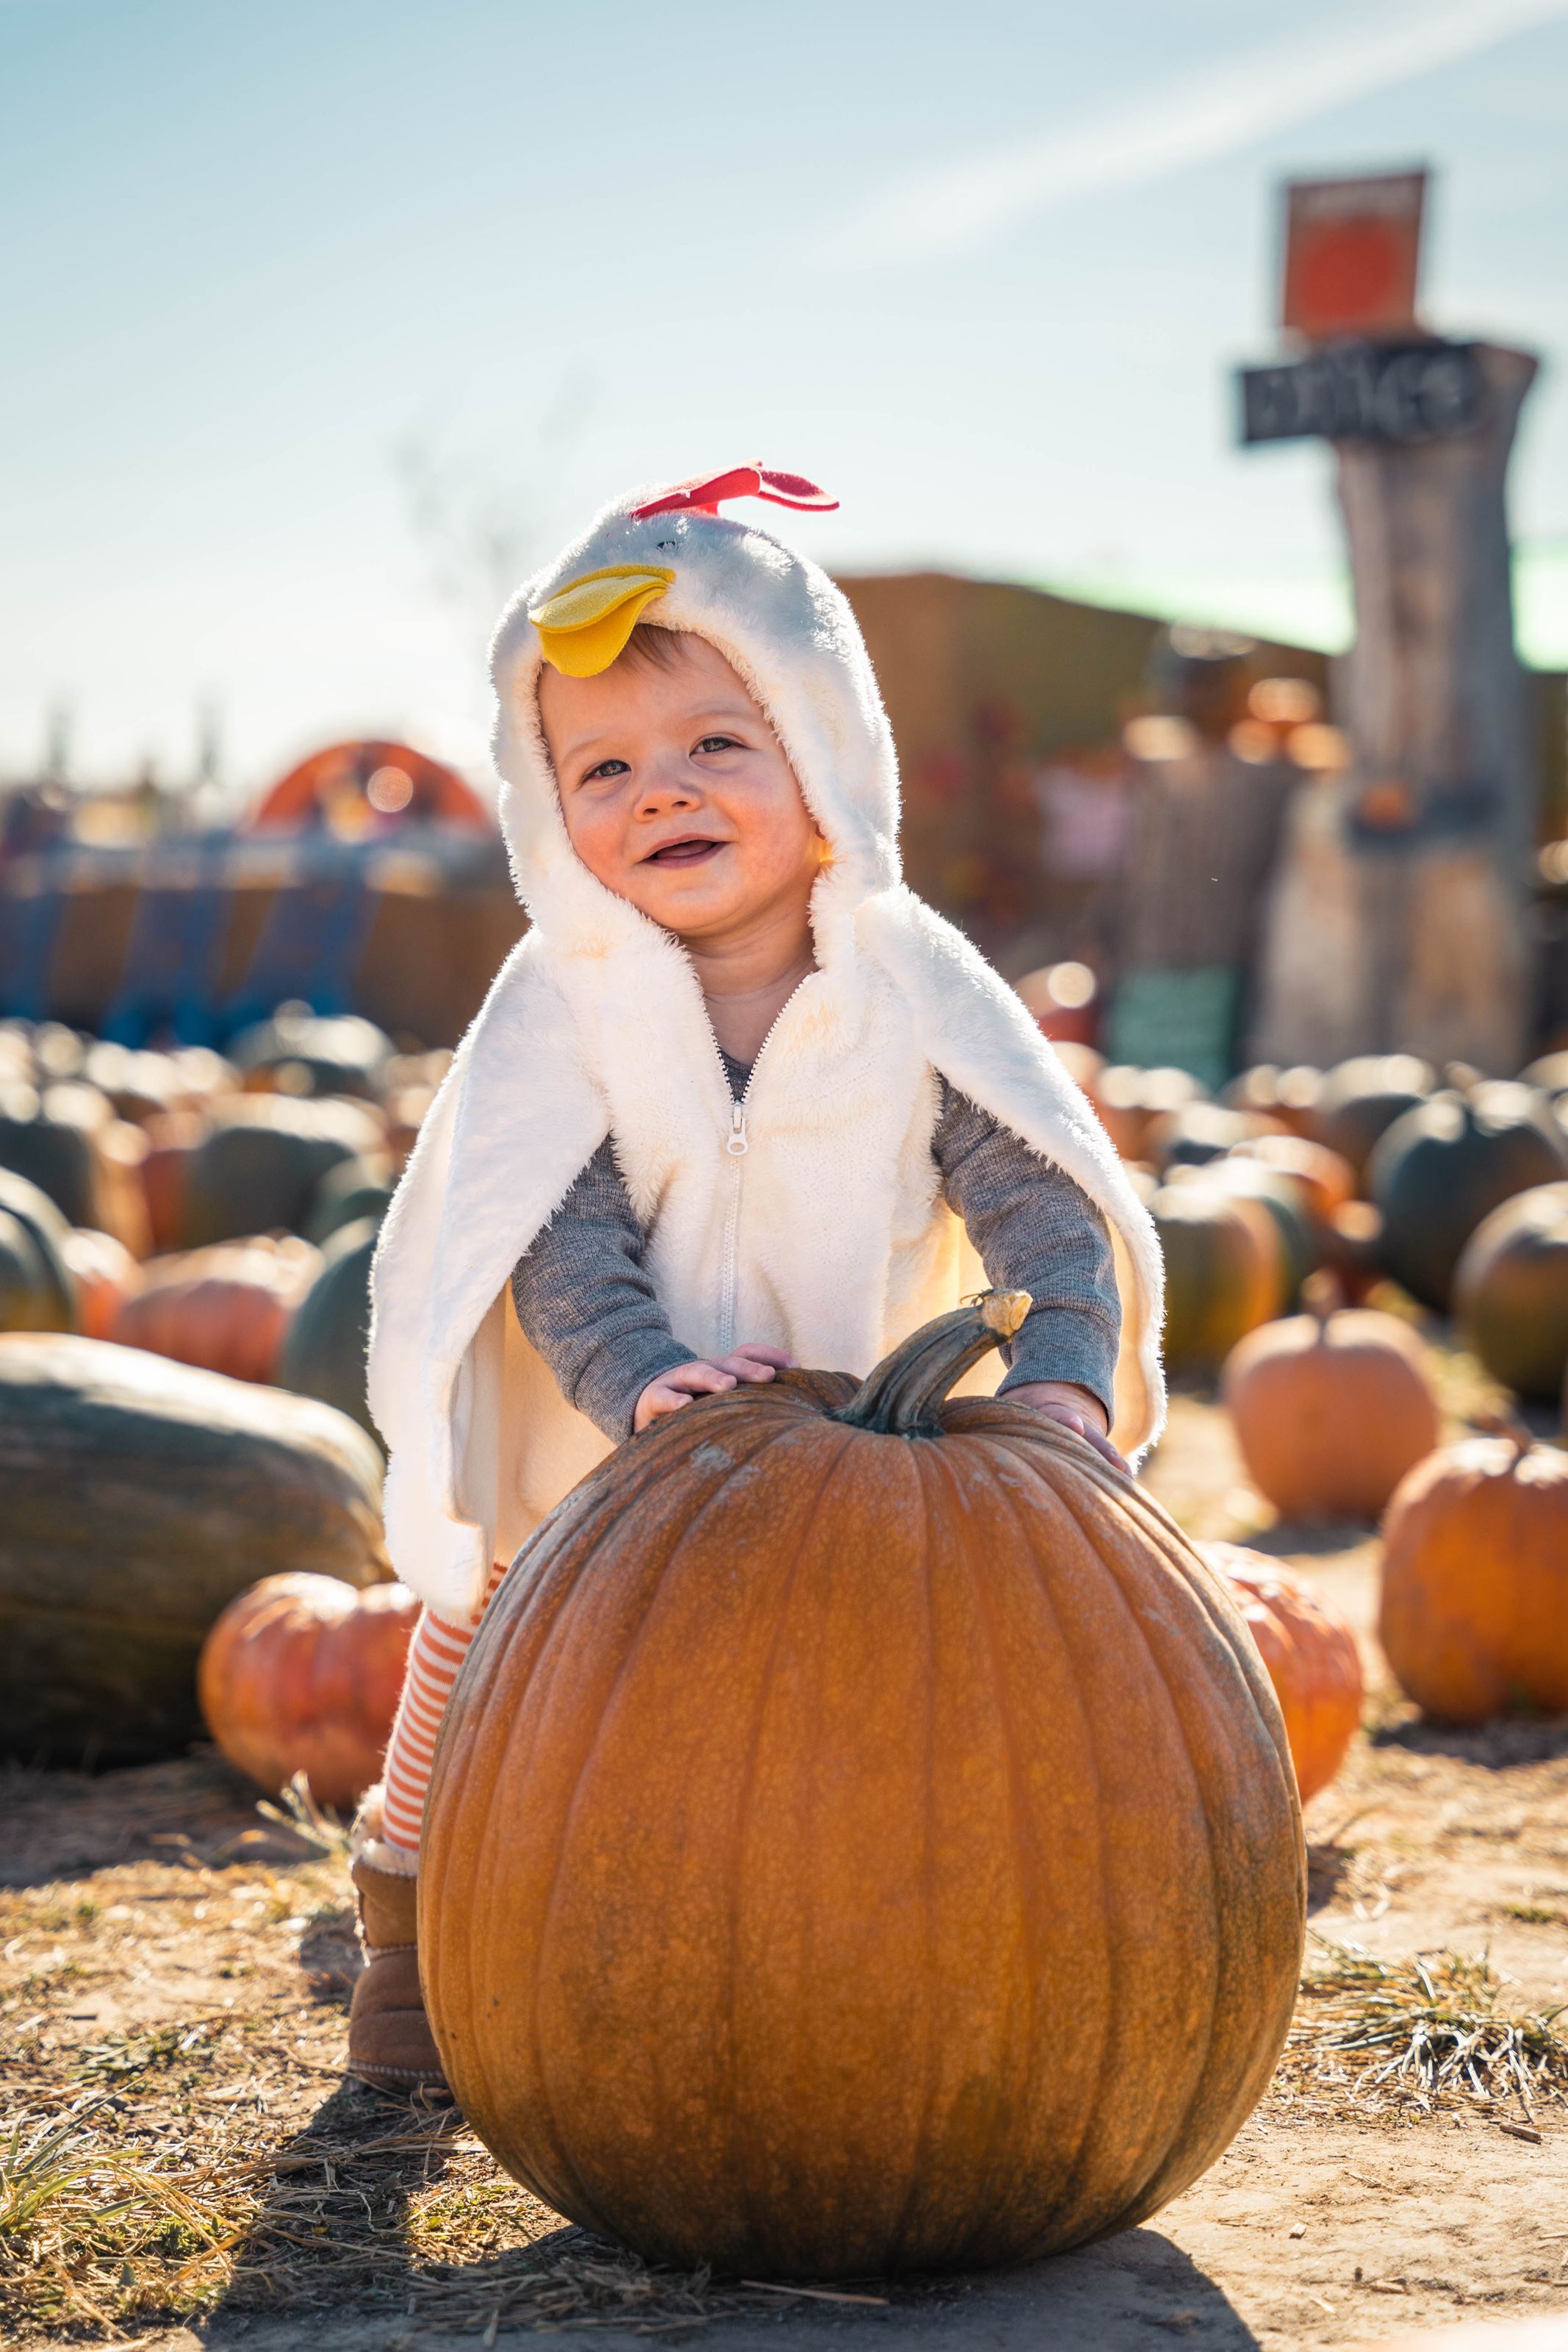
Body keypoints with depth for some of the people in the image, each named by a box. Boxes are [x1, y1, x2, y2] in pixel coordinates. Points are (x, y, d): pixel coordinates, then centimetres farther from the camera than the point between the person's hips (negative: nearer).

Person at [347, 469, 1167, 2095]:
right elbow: (561, 1248, -30)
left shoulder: (911, 988, -20)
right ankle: (410, 1926, 39)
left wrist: (1059, 1372, -39)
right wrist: (639, 1381, -49)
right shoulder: (565, 1007, -23)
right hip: (582, 1469, 0)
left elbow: (1040, 1200, -22)